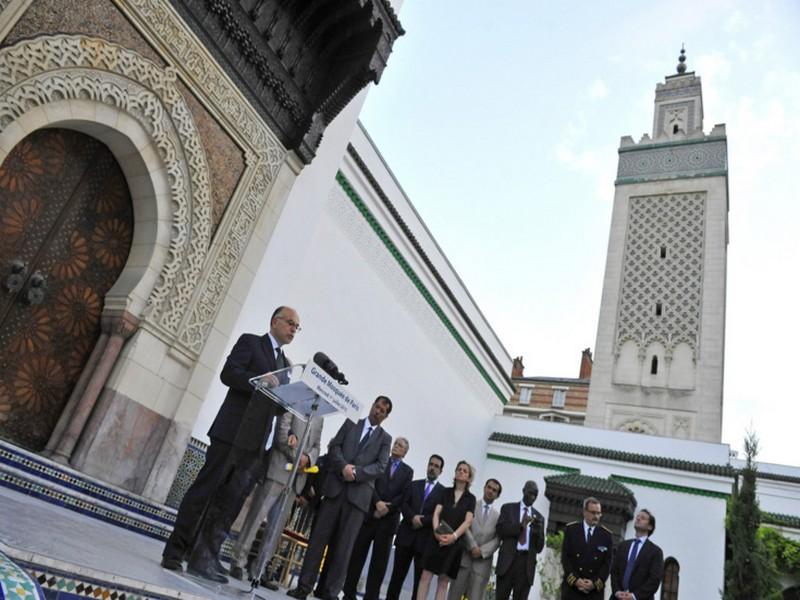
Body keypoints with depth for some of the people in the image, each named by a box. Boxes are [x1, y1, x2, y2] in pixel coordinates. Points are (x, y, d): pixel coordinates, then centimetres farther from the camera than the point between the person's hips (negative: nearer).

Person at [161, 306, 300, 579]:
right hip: (233, 431, -6)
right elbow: (228, 373, -11)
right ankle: (175, 550, 3)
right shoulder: (250, 341, 3)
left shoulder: (285, 363, 22)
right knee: (204, 490, -4)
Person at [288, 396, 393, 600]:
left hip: (359, 494, 0)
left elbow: (381, 466, 1)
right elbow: (334, 446, 6)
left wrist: (356, 472, -13)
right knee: (318, 538, 1)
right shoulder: (350, 423, 15)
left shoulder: (385, 438, 13)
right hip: (335, 487, 1)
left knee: (344, 546, -2)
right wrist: (343, 466, -12)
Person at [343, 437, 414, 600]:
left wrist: (386, 509, -10)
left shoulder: (408, 471, 14)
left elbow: (404, 495, 2)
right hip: (369, 513, -1)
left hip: (389, 519, 1)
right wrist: (377, 502, -16)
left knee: (379, 561, 1)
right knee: (357, 554, 1)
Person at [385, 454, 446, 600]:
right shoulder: (414, 484, 14)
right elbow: (403, 504, 3)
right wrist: (413, 517, -15)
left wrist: (422, 520, -13)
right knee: (398, 575, 5)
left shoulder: (444, 492, 5)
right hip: (406, 535, 2)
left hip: (425, 539, -2)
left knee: (420, 578, 1)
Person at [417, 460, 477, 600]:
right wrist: (436, 530, -16)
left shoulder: (470, 498, 6)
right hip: (437, 539, 1)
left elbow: (467, 521, -5)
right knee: (425, 576, -7)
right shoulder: (446, 491, 10)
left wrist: (453, 536, -19)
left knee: (444, 581, 3)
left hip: (455, 543, -1)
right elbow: (436, 513, 2)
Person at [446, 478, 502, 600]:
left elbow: (498, 539, 4)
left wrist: (482, 551, -10)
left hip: (483, 561, 1)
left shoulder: (499, 516, 14)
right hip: (464, 557, -1)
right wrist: (473, 546, -14)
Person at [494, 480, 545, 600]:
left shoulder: (539, 517, 14)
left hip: (527, 563, 2)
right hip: (508, 560, -2)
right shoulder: (508, 508, 9)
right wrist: (520, 525, -17)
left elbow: (539, 547, 11)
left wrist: (538, 530, -9)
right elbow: (500, 529, -4)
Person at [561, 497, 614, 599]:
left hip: (595, 590, 1)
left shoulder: (606, 535, 7)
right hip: (571, 586, 0)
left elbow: (607, 563, 3)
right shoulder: (571, 529, 4)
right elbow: (565, 557, 0)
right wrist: (575, 579, -11)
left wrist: (595, 583, -9)